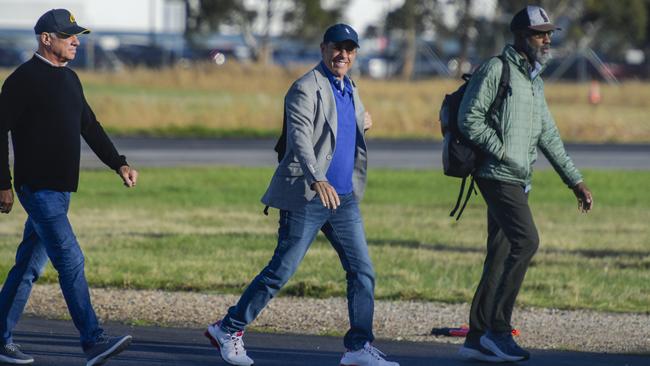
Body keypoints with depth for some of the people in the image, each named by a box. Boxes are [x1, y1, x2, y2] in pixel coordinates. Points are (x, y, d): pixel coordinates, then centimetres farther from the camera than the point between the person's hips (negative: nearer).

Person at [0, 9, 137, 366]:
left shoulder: (69, 79, 16)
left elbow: (90, 126, 23)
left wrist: (119, 164, 12)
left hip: (60, 188, 9)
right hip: (37, 187, -9)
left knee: (30, 264, 11)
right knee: (70, 260, -14)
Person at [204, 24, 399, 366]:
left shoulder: (349, 89, 15)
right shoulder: (306, 88, -11)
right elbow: (300, 136, -26)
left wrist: (363, 123, 13)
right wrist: (316, 179, -41)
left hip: (344, 197, 8)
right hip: (306, 197, -8)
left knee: (363, 272, 0)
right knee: (281, 270, -3)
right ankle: (229, 330, 10)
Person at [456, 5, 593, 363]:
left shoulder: (535, 82, 20)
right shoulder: (495, 69, -7)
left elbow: (549, 136, 23)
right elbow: (469, 119, -14)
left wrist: (576, 181, 19)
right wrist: (506, 154, -16)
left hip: (518, 181, 9)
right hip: (497, 174, -9)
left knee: (500, 258, 7)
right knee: (526, 240, -20)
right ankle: (497, 330, -18)